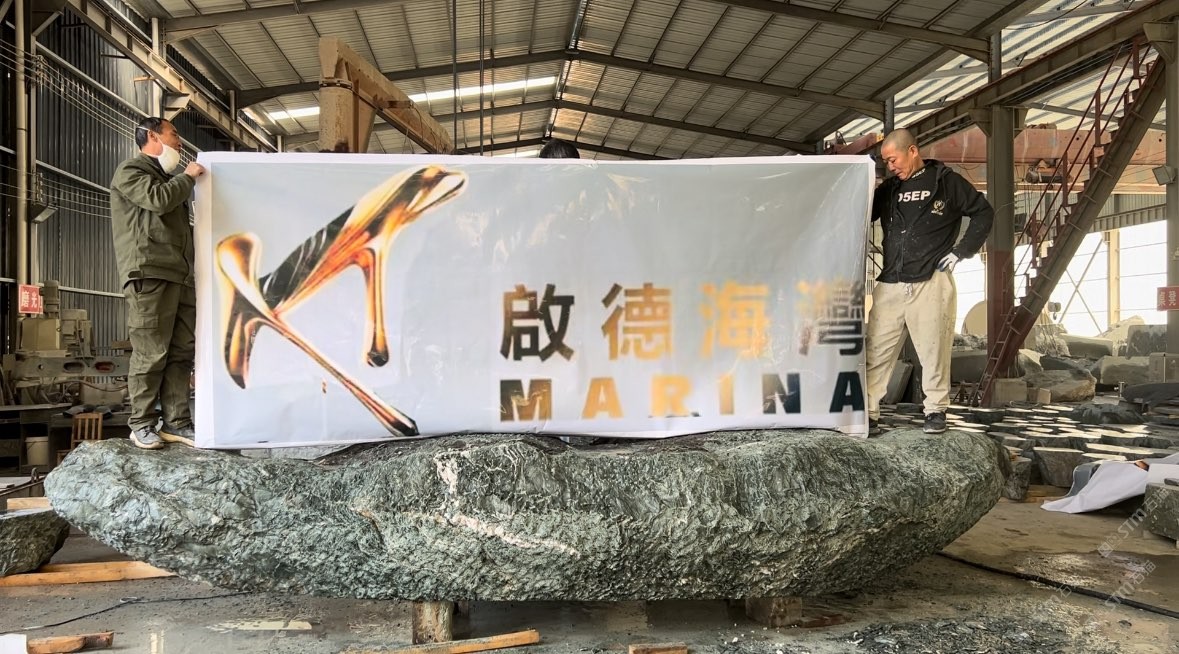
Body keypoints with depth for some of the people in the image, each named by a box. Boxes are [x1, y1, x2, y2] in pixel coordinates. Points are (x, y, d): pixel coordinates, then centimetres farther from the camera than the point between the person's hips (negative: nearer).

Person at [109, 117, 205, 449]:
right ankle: (142, 424, 1)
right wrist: (188, 177, -1)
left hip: (180, 276, 8)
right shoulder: (130, 171, 3)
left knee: (181, 353, 3)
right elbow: (158, 199, -17)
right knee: (151, 354, -8)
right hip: (149, 276, -8)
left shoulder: (167, 178, 30)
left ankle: (176, 423, 6)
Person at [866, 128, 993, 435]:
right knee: (876, 352, -1)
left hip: (932, 282, -3)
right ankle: (868, 414, 4)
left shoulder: (946, 182, 5)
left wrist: (961, 251, 1)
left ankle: (936, 411, 15)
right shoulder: (889, 189, 15)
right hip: (890, 285, 4)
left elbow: (984, 212, 9)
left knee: (933, 351, 0)